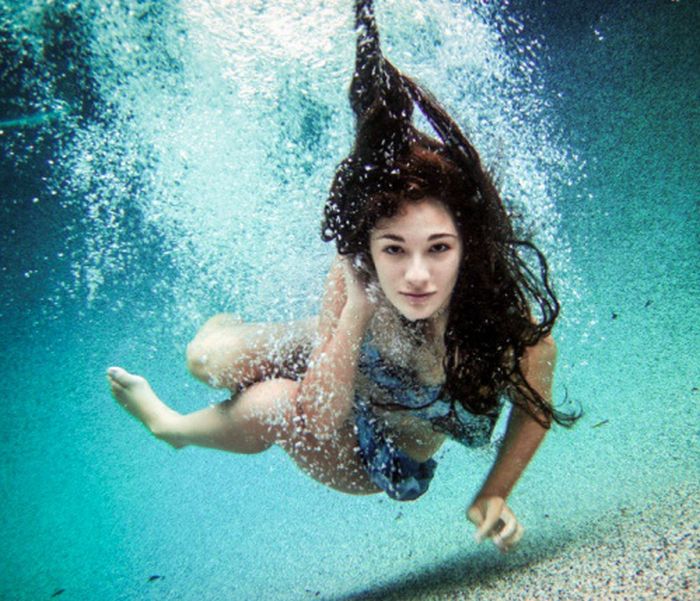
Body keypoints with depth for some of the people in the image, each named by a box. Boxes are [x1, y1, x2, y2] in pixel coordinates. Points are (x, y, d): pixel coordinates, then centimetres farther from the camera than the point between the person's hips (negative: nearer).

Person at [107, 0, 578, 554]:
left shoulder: (509, 325, -35)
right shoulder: (355, 277, -31)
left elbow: (535, 409, -12)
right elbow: (321, 419, -30)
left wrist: (493, 497, -11)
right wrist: (357, 307, -41)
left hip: (379, 460, -1)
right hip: (329, 395, 2)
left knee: (270, 408, -30)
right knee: (212, 358, -23)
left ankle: (172, 427, 8)